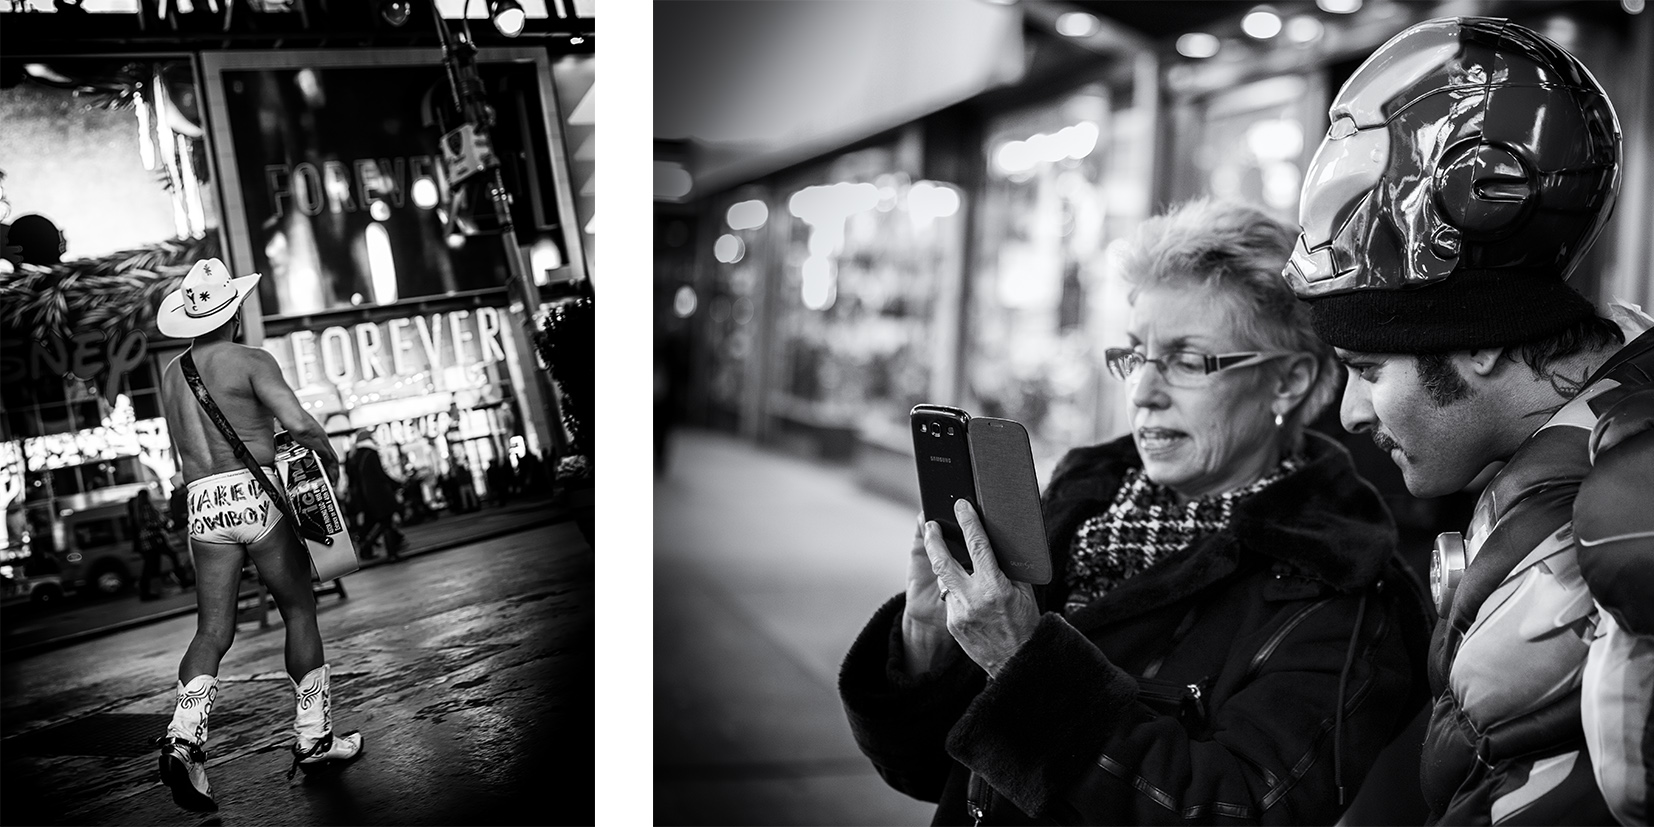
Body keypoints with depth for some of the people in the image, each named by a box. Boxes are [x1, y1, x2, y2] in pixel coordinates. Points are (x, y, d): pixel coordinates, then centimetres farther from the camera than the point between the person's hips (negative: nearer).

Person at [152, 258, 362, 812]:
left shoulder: (171, 375, 16)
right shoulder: (250, 361, -4)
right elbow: (299, 424, -17)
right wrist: (330, 460, 1)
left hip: (203, 503, 5)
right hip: (256, 495, -5)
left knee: (212, 631, 3)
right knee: (299, 613, 9)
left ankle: (184, 737, -18)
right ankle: (313, 739, 13)